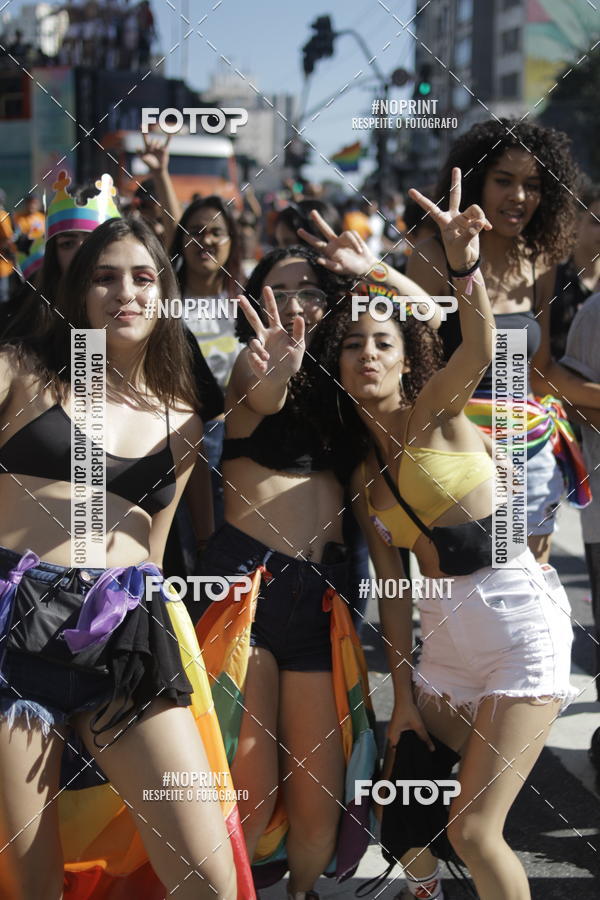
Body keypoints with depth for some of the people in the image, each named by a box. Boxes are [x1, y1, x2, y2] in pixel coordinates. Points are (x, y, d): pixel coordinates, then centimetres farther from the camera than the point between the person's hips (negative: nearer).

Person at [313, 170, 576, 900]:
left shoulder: (434, 413, -7)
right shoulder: (364, 476, 11)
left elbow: (480, 348, -30)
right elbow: (393, 588, 12)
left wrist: (462, 261, -47)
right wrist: (404, 693, 8)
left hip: (518, 620, -7)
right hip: (444, 633, 7)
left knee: (472, 830, -11)